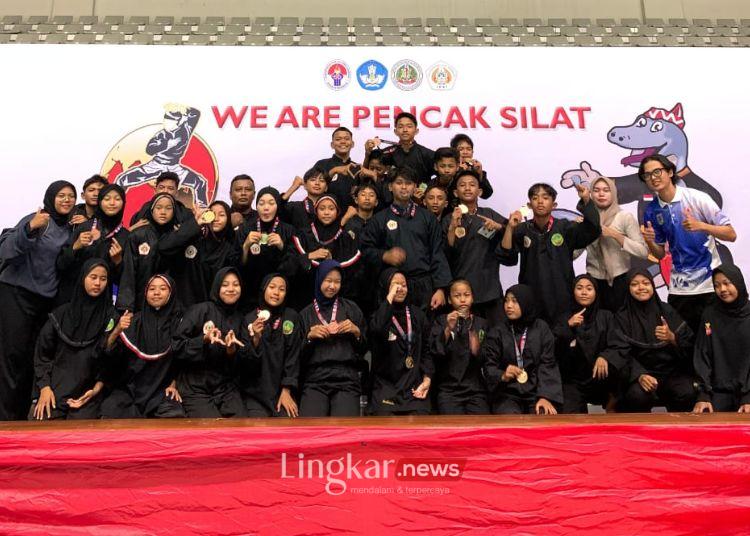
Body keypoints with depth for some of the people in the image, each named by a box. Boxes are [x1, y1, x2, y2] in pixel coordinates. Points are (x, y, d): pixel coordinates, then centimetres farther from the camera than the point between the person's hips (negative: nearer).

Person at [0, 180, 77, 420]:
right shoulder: (36, 220, -8)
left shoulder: (70, 229, 12)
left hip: (46, 299, 6)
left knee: (32, 357, 3)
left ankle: (21, 415, 9)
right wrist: (30, 228, -32)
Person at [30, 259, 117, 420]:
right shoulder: (61, 314, 8)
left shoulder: (111, 318, 4)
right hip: (54, 389, 1)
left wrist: (97, 388, -8)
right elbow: (42, 351, 9)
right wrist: (44, 387, -1)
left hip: (87, 393, -1)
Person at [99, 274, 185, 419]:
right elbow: (109, 351, -4)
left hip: (162, 389, -1)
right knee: (110, 415, -25)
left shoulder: (178, 322, 4)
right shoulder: (135, 321, 5)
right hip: (129, 387, 1)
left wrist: (174, 384, 0)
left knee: (175, 417, -30)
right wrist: (117, 331, -22)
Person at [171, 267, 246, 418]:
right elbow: (176, 346, -9)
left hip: (226, 388, 4)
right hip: (195, 389, -4)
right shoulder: (200, 310, -4)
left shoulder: (239, 318, 11)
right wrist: (204, 339, -23)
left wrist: (232, 350, -12)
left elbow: (239, 364, 9)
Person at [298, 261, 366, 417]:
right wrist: (310, 336, -4)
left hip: (347, 379, 0)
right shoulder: (306, 314, 14)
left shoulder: (351, 308, 13)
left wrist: (357, 332, -3)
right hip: (315, 380, 0)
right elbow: (299, 354, 12)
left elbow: (364, 349, 15)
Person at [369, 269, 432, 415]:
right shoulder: (378, 315, 1)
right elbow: (376, 329, -25)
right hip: (386, 388, -3)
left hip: (415, 388, 3)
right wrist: (389, 297, -16)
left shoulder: (417, 315, 13)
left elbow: (426, 350, 15)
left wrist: (427, 379, 2)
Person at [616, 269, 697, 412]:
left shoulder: (667, 311, 10)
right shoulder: (622, 318, 5)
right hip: (639, 372, -2)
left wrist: (672, 338, -18)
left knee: (688, 393, -29)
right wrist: (640, 376, -25)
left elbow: (689, 345, 5)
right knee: (638, 395, -34)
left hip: (672, 372, 2)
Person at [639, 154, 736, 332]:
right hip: (679, 289, 3)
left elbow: (731, 235, -9)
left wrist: (700, 226, -24)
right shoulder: (651, 211, 3)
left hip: (710, 284, -3)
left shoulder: (697, 198, -9)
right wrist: (650, 241, -10)